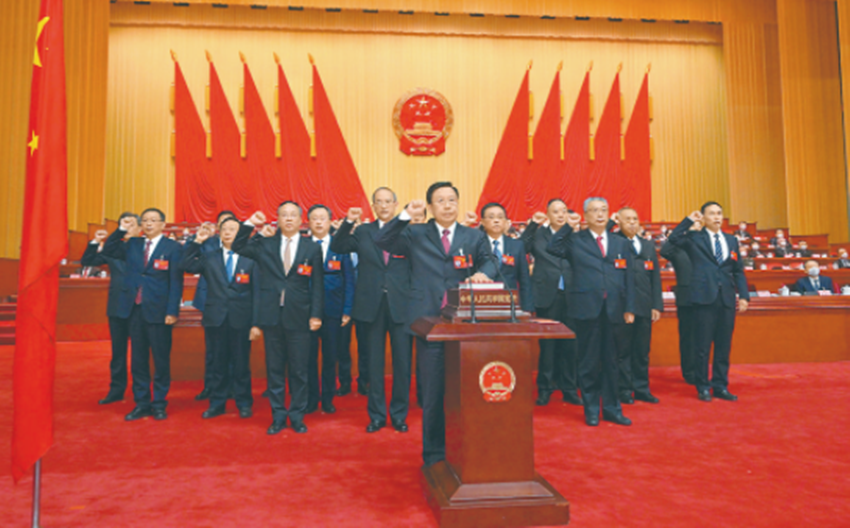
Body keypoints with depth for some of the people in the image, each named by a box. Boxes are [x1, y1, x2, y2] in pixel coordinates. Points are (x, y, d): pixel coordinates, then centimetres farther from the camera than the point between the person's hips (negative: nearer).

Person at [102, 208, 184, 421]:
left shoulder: (173, 248, -3)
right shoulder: (132, 245, 12)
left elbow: (176, 282, -7)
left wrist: (172, 311, -13)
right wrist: (121, 230, 2)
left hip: (158, 311, -5)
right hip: (135, 309, 5)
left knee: (161, 360, 3)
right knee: (137, 359, 10)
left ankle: (159, 404, 15)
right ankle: (141, 403, 20)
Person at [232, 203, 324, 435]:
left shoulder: (312, 248, 4)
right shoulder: (265, 244, 7)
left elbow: (317, 285, 2)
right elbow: (237, 248, 8)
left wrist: (316, 315, -6)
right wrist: (250, 224, -3)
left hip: (298, 317, -1)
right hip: (271, 315, 2)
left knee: (299, 370, 4)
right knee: (274, 370, 9)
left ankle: (297, 416, 18)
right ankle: (278, 417, 20)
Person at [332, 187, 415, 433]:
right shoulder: (363, 232, 10)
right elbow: (337, 247, -1)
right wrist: (348, 222, -12)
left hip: (401, 305, -1)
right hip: (372, 305, 1)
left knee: (402, 362, 5)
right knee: (374, 363, 9)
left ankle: (399, 415, 19)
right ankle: (376, 415, 21)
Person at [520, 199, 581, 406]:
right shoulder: (538, 235, 6)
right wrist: (532, 224, -12)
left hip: (571, 297, 1)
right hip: (548, 296, -1)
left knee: (570, 344, 6)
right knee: (547, 344, 6)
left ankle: (569, 389, 18)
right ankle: (544, 389, 17)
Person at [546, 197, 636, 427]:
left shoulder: (621, 244, 14)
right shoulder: (575, 240, 5)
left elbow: (628, 277, 11)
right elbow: (552, 249, -14)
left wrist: (629, 308, 4)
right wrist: (567, 227, -13)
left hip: (613, 310, 3)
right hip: (587, 309, -3)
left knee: (611, 361, 10)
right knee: (588, 362, 4)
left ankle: (611, 408, 22)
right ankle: (591, 410, 16)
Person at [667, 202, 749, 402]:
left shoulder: (732, 240, 14)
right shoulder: (695, 238, 3)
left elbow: (738, 271, 14)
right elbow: (674, 239, -17)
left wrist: (744, 295, 5)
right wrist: (689, 220, -11)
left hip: (727, 299, 4)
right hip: (705, 298, -4)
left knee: (724, 346, 8)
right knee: (703, 346, 1)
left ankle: (721, 386, 18)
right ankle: (703, 387, 12)